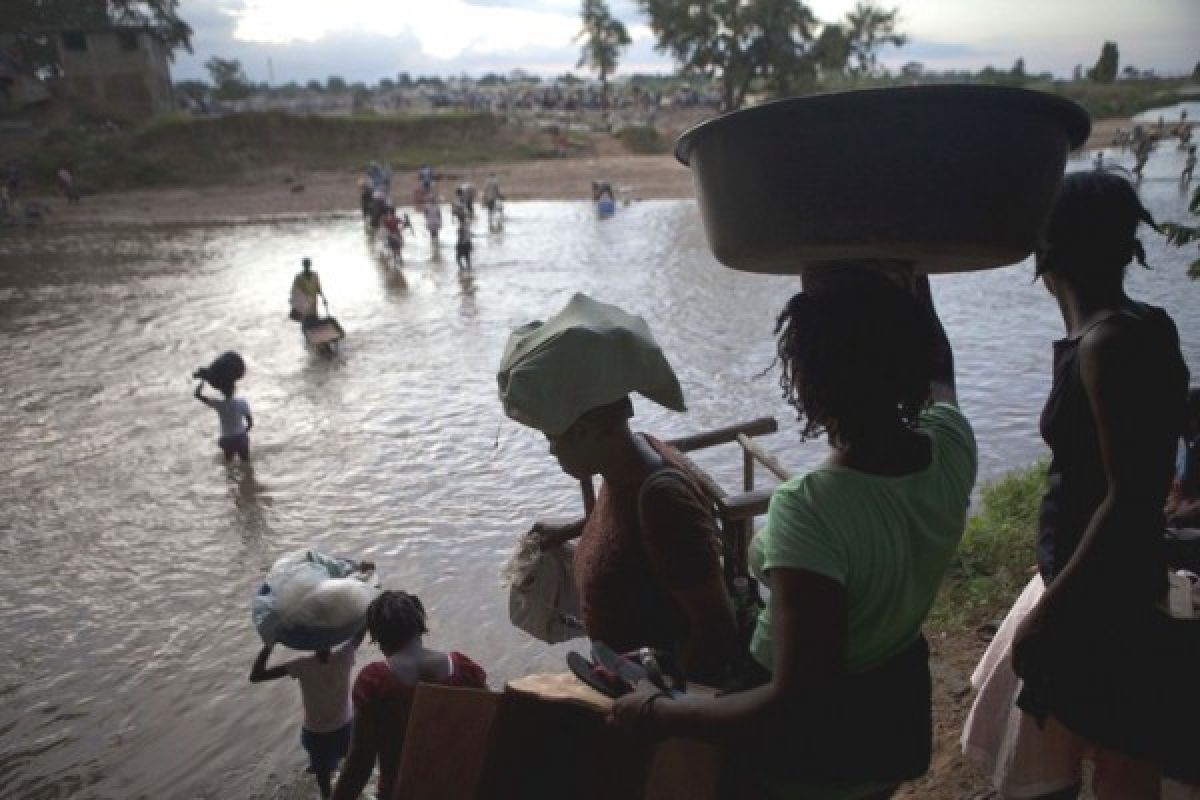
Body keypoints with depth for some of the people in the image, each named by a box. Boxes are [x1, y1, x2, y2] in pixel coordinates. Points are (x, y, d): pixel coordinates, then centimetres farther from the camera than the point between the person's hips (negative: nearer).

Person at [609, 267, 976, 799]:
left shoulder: (809, 511, -38)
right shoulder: (953, 444, -18)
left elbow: (800, 705, -34)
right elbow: (935, 368, 6)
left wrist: (658, 712, -24)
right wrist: (905, 276, 11)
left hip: (812, 752, -6)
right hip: (903, 714, 6)